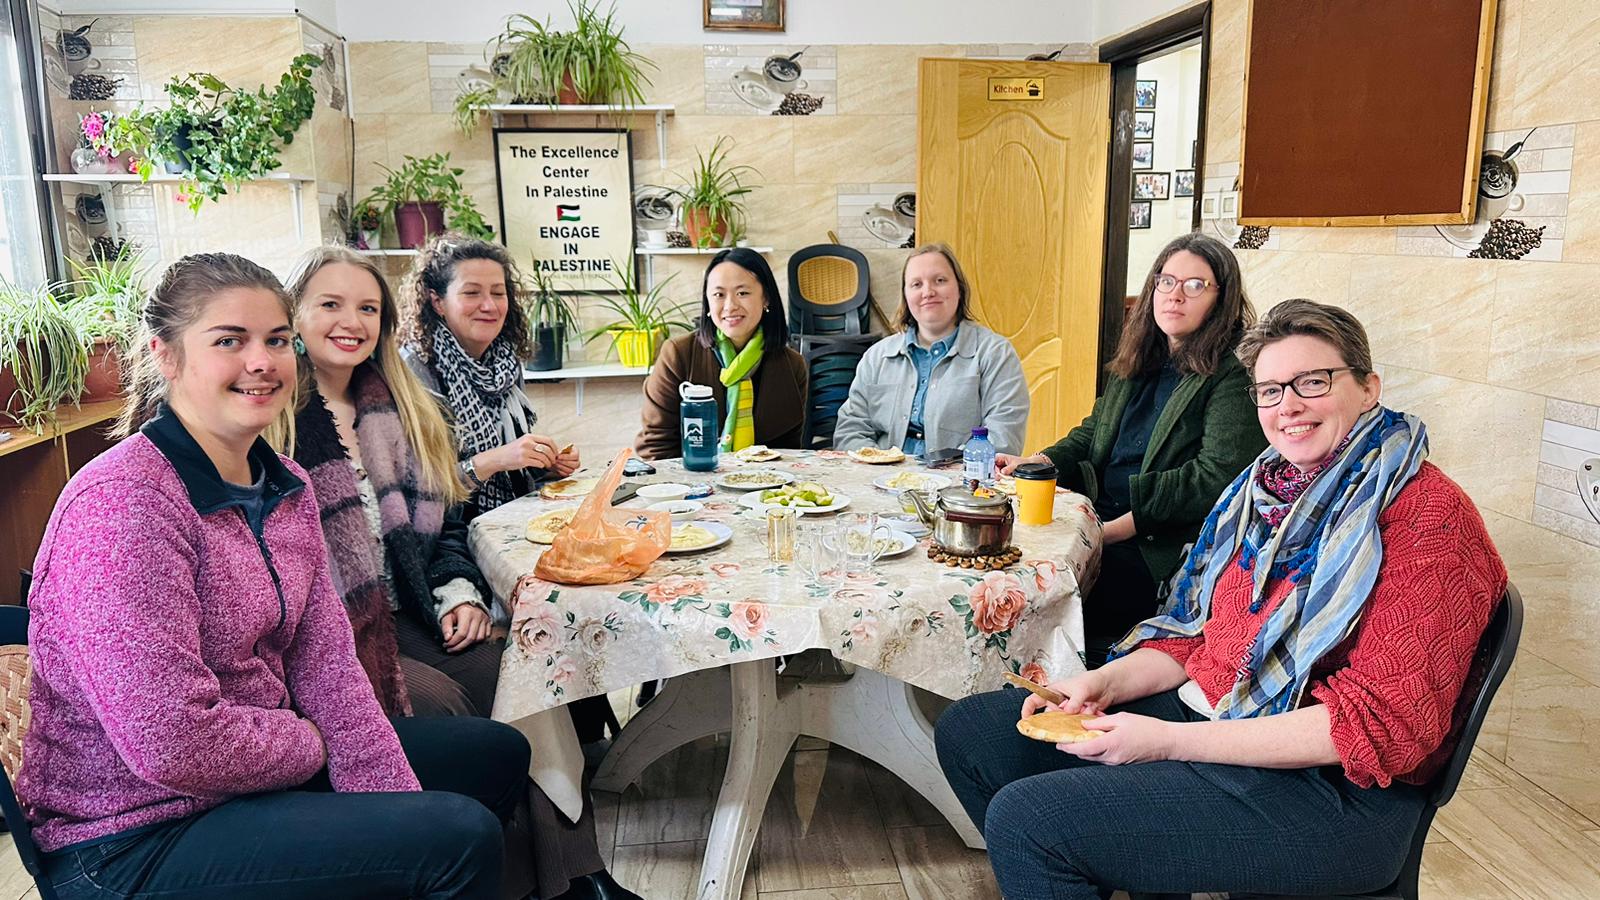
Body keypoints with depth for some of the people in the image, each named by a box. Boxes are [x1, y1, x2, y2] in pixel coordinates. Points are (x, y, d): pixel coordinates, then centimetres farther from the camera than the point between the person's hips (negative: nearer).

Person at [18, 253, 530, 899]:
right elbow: (173, 745, -29)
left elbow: (326, 662, 0)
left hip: (264, 763, 9)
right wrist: (309, 746, -10)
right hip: (140, 838, -9)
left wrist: (400, 810, -9)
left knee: (498, 751, 16)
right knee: (461, 838, -20)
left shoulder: (286, 486, 3)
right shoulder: (120, 505, -24)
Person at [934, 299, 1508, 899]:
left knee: (1025, 816, -23)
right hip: (1202, 710, 8)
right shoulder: (1265, 488, 11)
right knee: (967, 733, 4)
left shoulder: (1426, 517, -14)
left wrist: (1170, 740, -23)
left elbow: (1383, 726, -21)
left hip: (1329, 785, -8)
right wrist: (1107, 682, -5)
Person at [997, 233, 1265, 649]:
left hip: (1164, 547, -7)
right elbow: (1093, 432, 23)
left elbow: (1216, 477, -16)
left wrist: (1116, 528, -18)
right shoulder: (1139, 360, 17)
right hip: (1101, 522, 8)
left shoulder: (1235, 374, -8)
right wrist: (1038, 462, 3)